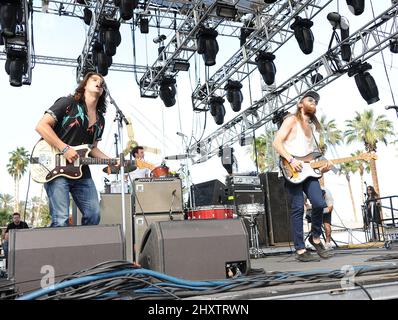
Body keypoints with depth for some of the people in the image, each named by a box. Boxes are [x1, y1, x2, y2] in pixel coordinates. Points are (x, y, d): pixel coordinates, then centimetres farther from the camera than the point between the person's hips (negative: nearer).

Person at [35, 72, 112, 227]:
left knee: (94, 215, 0)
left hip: (81, 172, 6)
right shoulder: (68, 103, -3)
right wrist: (64, 148, -18)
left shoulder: (100, 120, 16)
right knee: (61, 220, -13)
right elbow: (41, 126, -10)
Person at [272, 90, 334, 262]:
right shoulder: (292, 120, 4)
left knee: (319, 203, -11)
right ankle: (300, 250, -2)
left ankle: (315, 238, 13)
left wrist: (323, 166, 5)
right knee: (298, 208, -7)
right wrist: (291, 160, -18)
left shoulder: (315, 126, 25)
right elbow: (277, 142, -7)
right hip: (292, 171, -6)